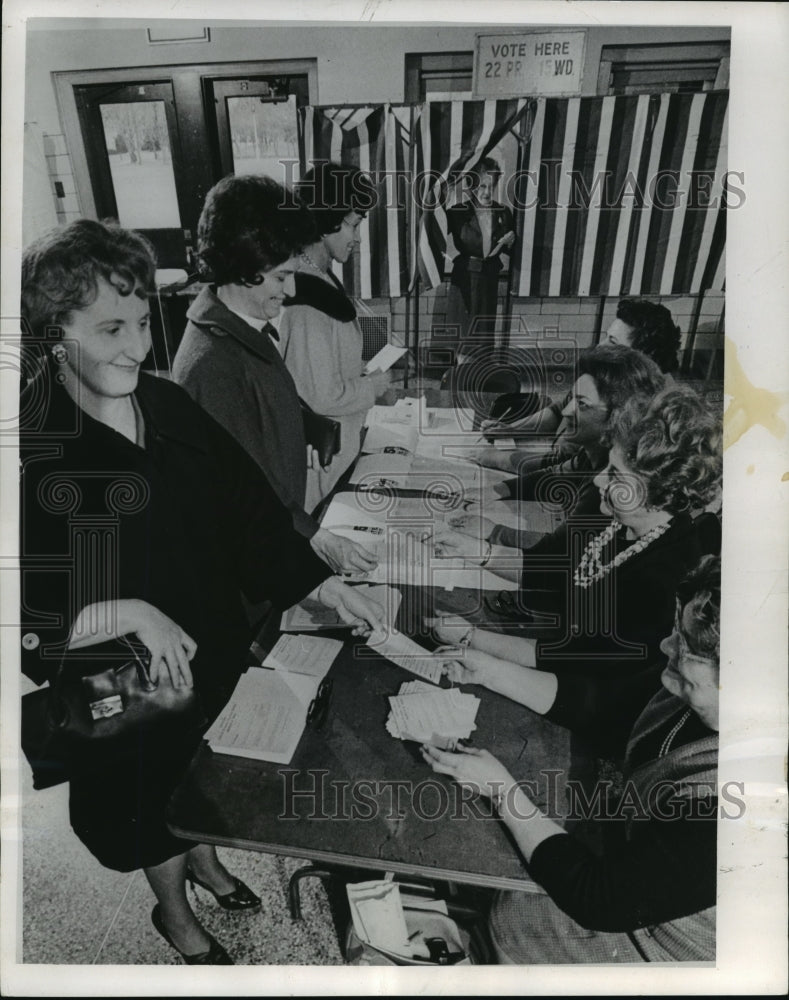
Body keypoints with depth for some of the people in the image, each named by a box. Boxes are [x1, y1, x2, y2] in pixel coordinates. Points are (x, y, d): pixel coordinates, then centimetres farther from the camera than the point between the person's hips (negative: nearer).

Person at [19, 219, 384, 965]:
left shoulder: (169, 406, -9)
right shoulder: (33, 443, -24)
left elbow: (246, 505, -5)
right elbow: (31, 613, -22)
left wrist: (326, 587, -9)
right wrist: (129, 613, -32)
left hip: (215, 652, 5)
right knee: (150, 797, 22)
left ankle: (205, 863, 62)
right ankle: (174, 911, 54)